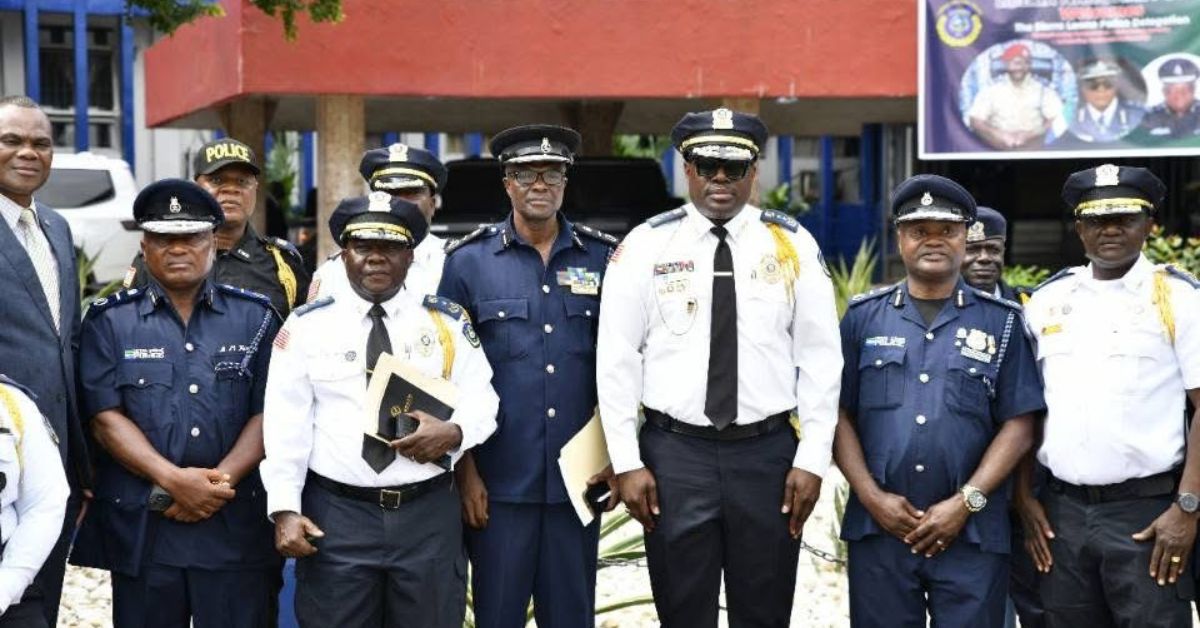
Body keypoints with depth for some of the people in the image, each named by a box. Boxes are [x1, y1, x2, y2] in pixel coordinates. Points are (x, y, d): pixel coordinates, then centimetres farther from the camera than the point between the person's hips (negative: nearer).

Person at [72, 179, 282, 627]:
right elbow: (106, 417, -3)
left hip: (238, 525, 0)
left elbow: (268, 413, 3)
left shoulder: (255, 317, 8)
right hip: (141, 527, 0)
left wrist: (222, 480, -12)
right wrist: (173, 480, -14)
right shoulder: (109, 321, 6)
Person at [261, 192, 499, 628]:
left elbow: (481, 403, 7)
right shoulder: (307, 325, 4)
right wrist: (285, 509, -8)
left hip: (429, 515, 1)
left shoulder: (449, 323, 8)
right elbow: (286, 424, 0)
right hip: (335, 515, -1)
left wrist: (454, 432, -16)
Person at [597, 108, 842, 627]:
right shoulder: (645, 245, 0)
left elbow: (820, 358, 2)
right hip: (674, 453, -1)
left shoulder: (793, 245, 2)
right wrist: (626, 463, -4)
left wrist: (812, 460, -3)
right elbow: (616, 360, 0)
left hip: (768, 453, 1)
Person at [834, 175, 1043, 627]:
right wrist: (871, 496, -6)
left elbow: (1018, 425, 1)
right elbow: (839, 414, 5)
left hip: (973, 533, -1)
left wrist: (966, 503, -8)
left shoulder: (1001, 322, 6)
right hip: (878, 527, 1)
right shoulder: (864, 317, 8)